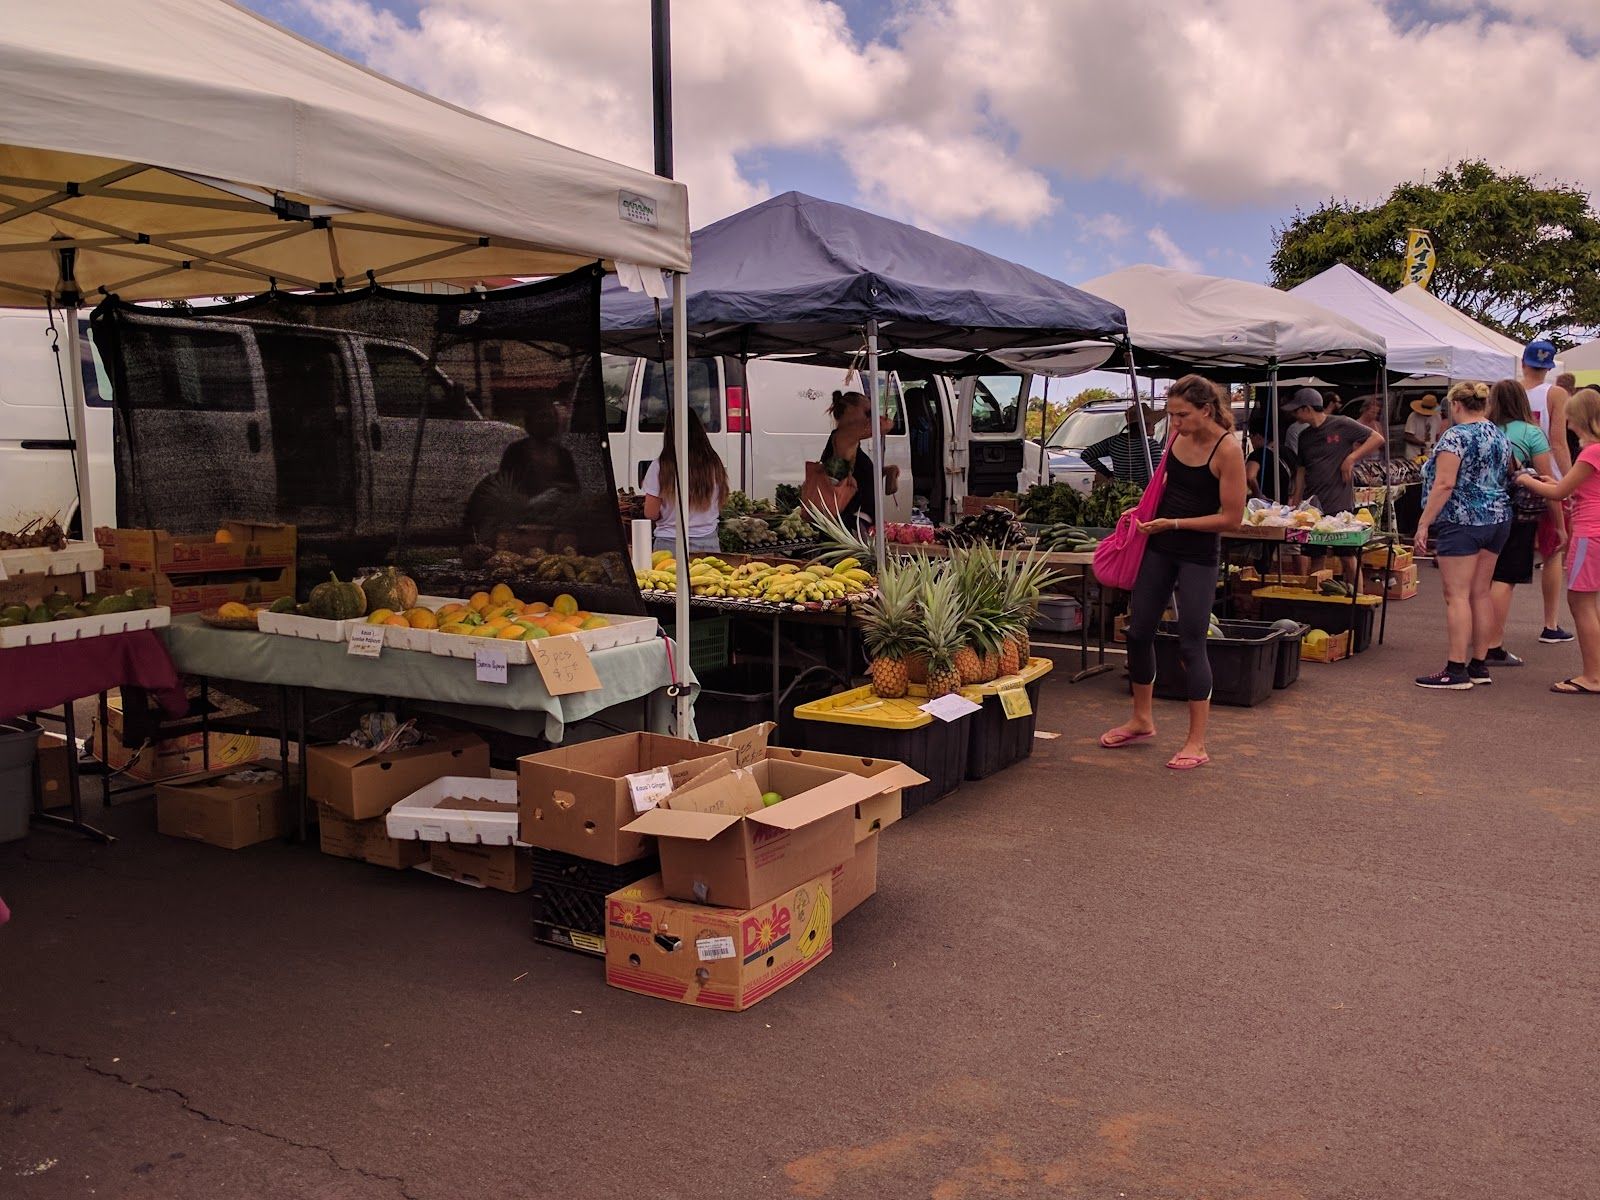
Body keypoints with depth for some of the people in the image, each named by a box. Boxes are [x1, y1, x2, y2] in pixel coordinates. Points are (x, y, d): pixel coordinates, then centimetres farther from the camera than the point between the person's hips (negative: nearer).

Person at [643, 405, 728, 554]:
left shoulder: (661, 466, -8)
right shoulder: (714, 465, 0)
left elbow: (651, 513, -6)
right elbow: (720, 508, 9)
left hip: (671, 544, -3)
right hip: (708, 544, 3)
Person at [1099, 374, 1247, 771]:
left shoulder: (1227, 449, -17)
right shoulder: (1178, 435, 2)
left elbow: (1232, 517, -16)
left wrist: (1174, 523, -18)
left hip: (1198, 555, -7)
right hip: (1159, 546, 7)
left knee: (1191, 643, -4)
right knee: (1138, 631, 11)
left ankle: (1196, 743, 7)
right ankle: (1142, 720, 29)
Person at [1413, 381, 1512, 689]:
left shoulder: (1455, 436, -12)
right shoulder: (1500, 436, 13)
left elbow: (1444, 484, -19)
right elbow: (1506, 480, 19)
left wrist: (1424, 524, -17)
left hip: (1461, 522, -8)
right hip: (1498, 520, 8)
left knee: (1457, 596, -6)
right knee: (1481, 593, 11)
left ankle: (1456, 671, -7)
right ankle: (1479, 666, 15)